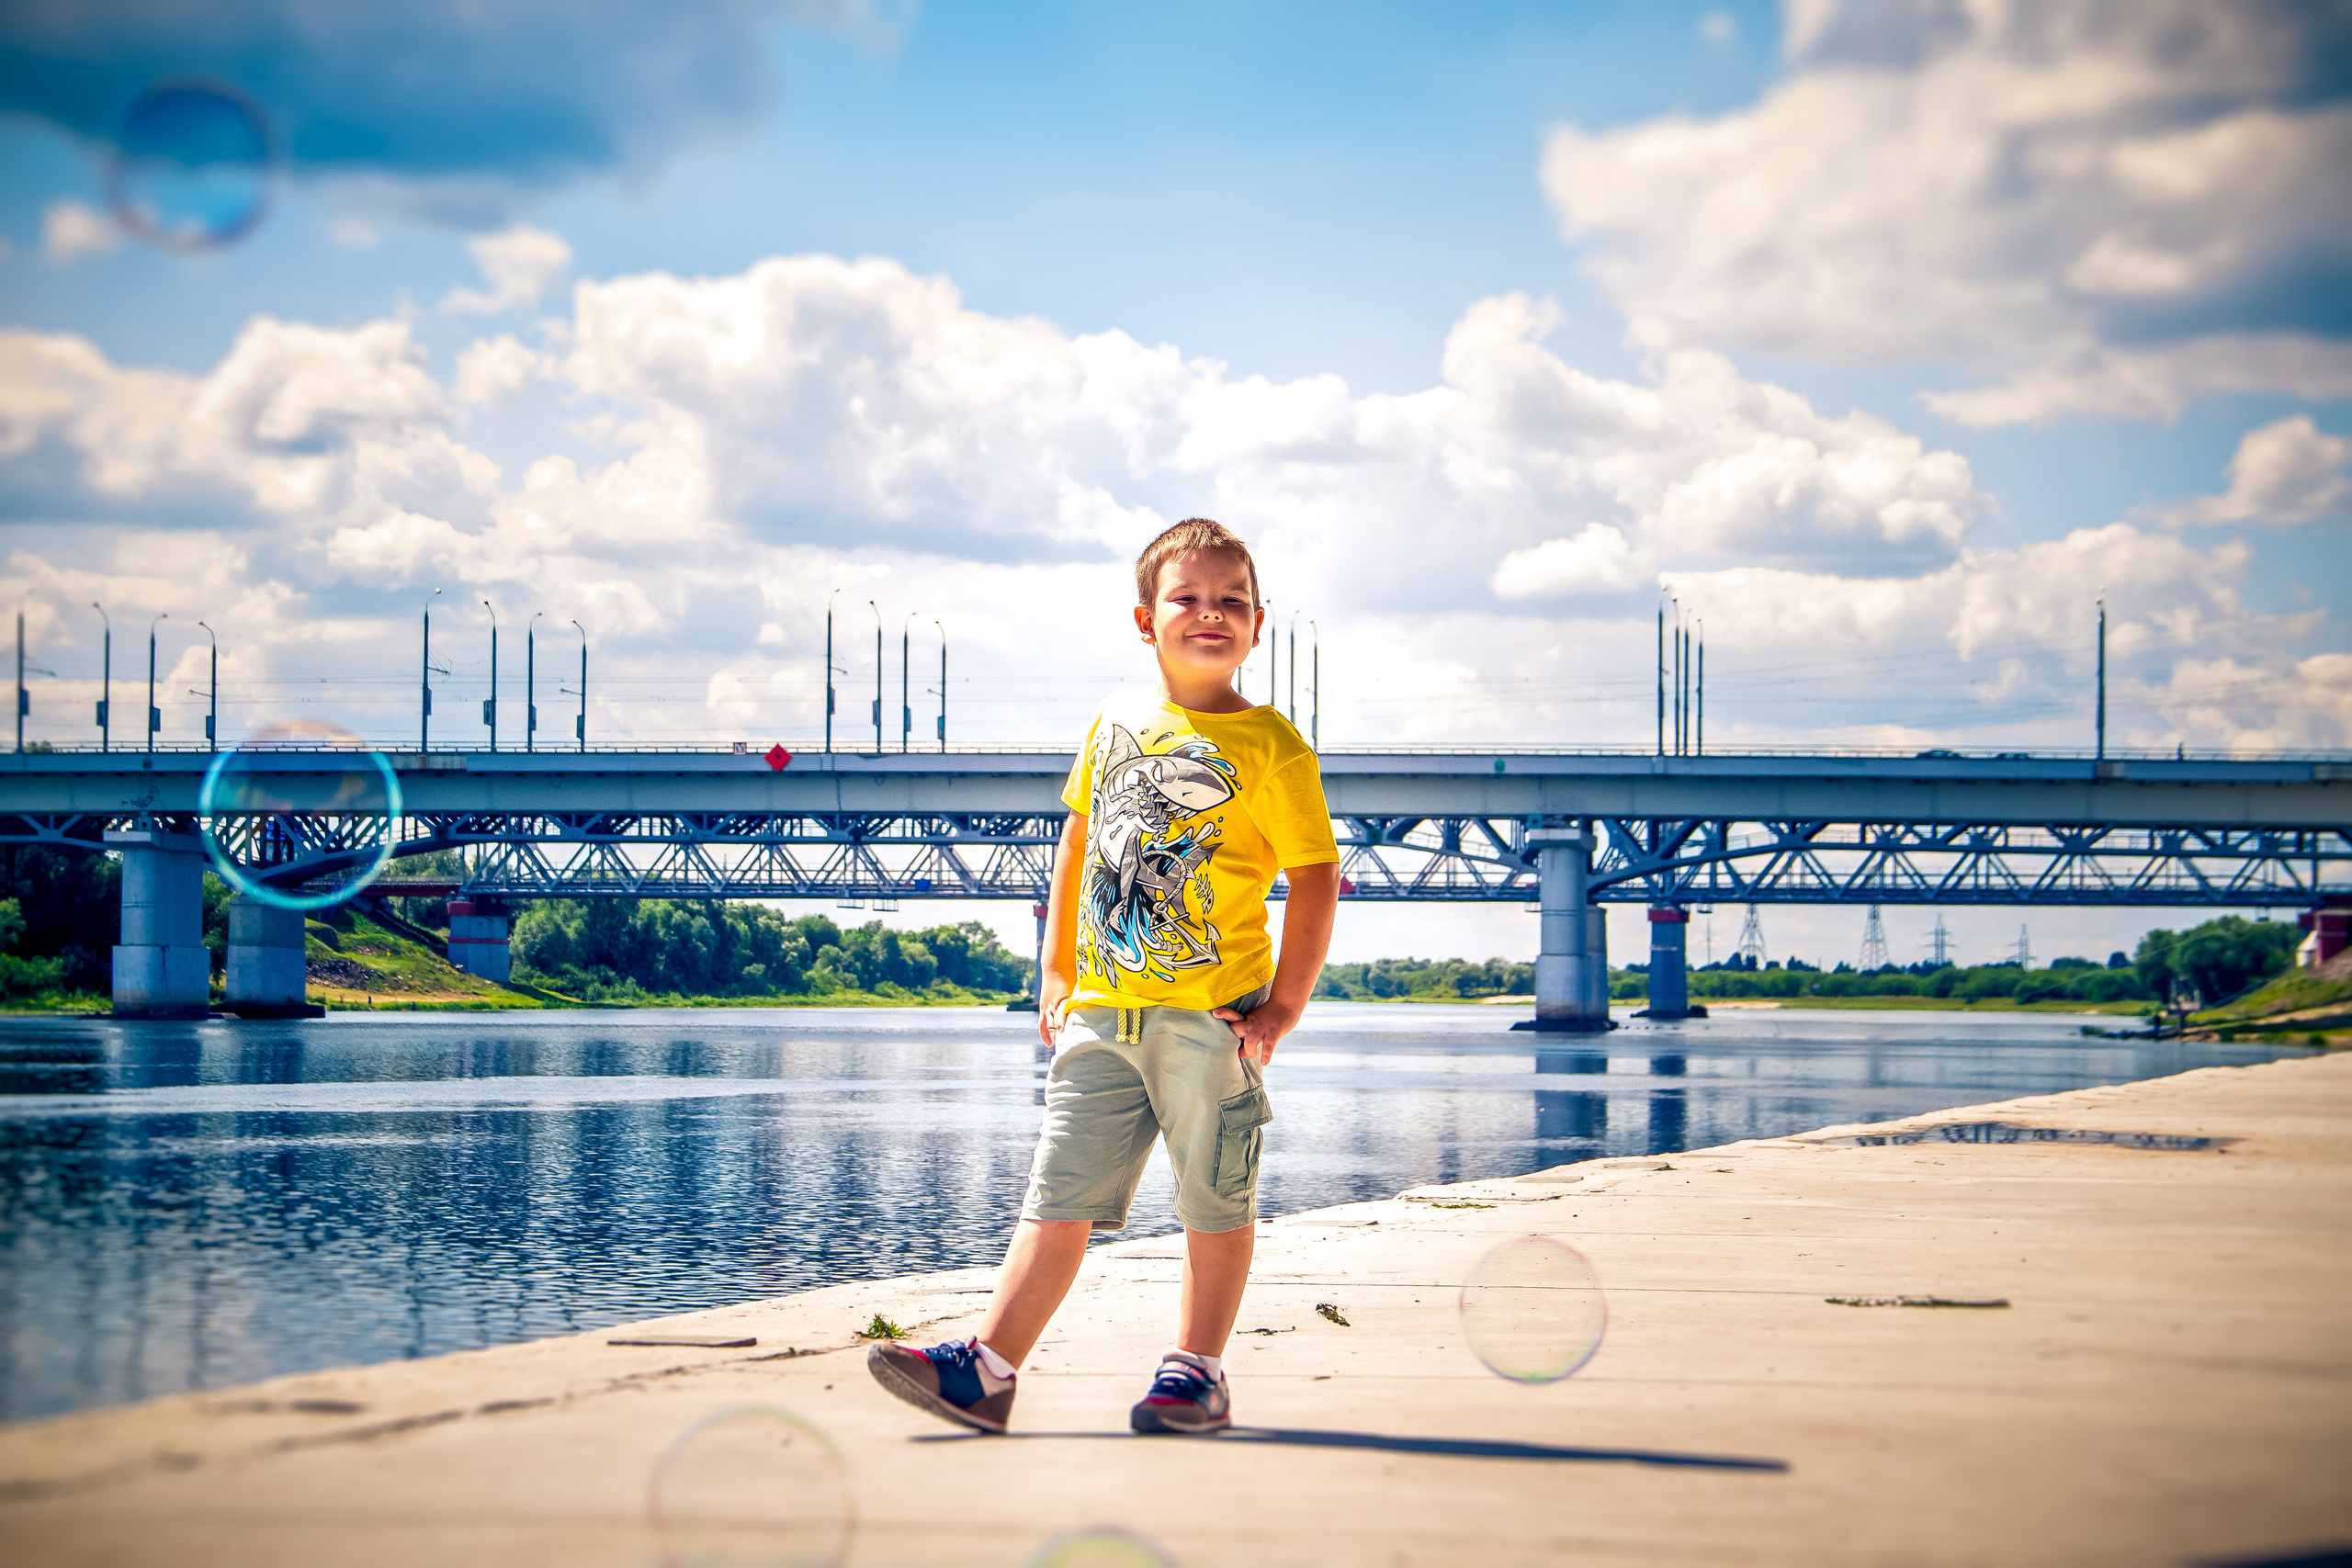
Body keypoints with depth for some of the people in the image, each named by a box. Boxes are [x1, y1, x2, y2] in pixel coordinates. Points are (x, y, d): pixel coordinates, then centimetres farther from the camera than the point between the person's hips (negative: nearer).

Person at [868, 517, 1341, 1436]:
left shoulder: (1270, 746, -5)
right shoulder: (1115, 723, 10)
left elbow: (1315, 878, -6)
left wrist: (1286, 1005, -11)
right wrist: (1055, 974, 16)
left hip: (1211, 1014, -4)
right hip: (1100, 1014, 4)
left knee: (1216, 1202, 5)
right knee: (1061, 1197, 3)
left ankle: (1198, 1372, 15)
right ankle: (988, 1370, 1)